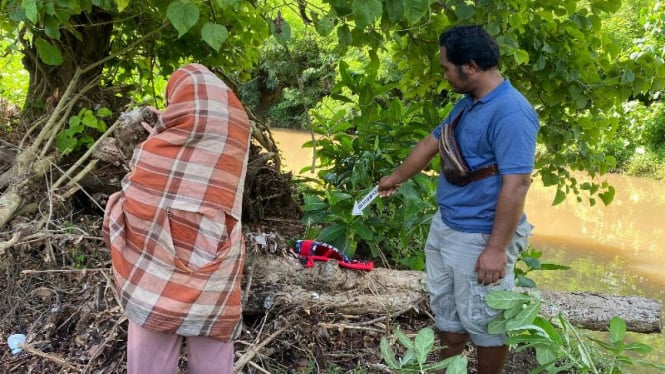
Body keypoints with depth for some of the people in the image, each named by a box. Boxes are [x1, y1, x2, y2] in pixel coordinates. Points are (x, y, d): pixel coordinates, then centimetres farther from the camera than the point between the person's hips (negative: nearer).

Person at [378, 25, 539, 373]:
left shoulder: (511, 113, -24)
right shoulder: (467, 104, 6)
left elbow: (515, 186, -28)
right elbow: (430, 144, 21)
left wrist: (496, 249, -27)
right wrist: (396, 178, 33)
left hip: (479, 240, -9)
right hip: (444, 227, 9)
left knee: (482, 321, 8)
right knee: (446, 310, 22)